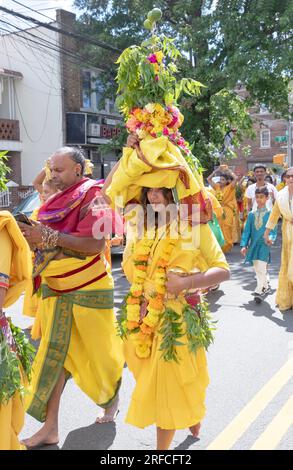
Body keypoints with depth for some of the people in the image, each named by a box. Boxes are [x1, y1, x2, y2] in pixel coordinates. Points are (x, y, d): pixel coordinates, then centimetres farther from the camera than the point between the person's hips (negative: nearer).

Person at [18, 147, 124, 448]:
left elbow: (95, 244, -24)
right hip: (55, 288, 7)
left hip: (87, 289, -6)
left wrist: (49, 236, -27)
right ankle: (50, 427, 16)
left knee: (98, 351, 12)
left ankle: (113, 400, 40)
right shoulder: (58, 198, 9)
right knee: (54, 353, 7)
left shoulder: (92, 197, -13)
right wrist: (32, 234, -5)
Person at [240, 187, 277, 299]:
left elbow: (273, 229, -3)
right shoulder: (251, 215, 8)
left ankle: (259, 290, -7)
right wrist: (244, 245, 1)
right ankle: (266, 286, 29)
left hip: (264, 245, -4)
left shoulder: (270, 214, -2)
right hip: (253, 245, 4)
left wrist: (271, 238, -23)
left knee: (261, 268, -13)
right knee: (257, 269, 12)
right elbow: (247, 231, 7)